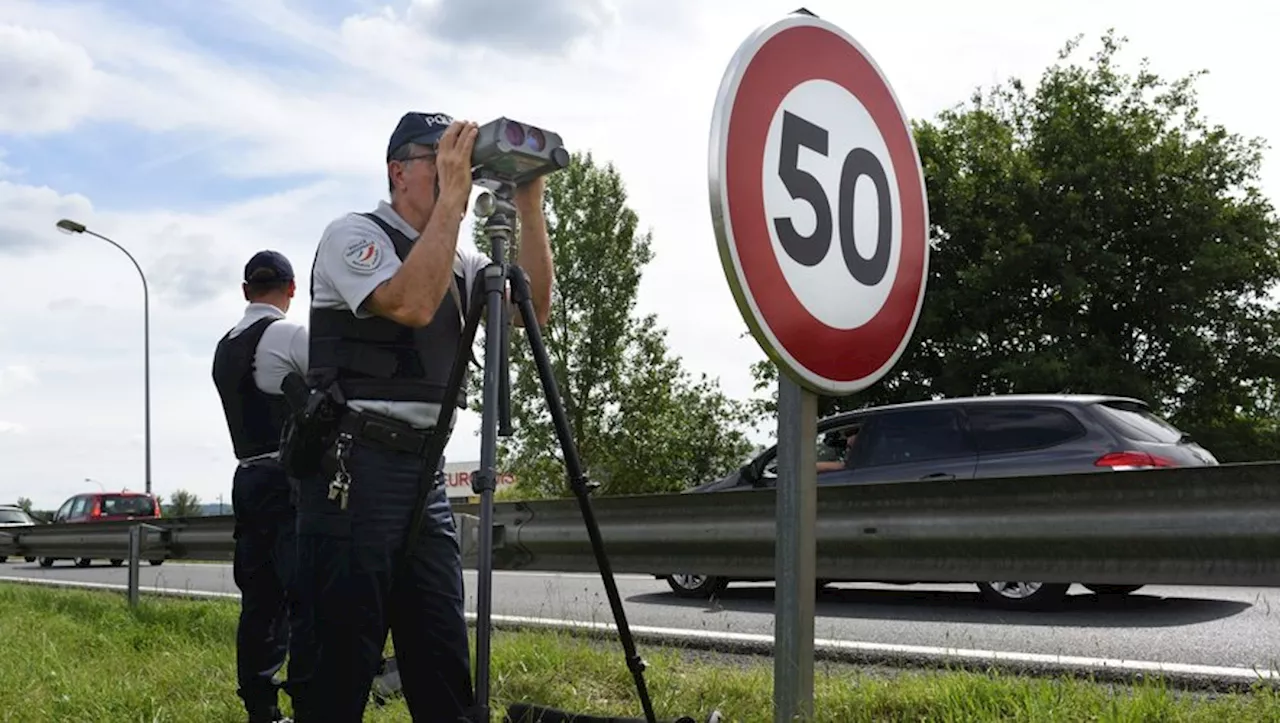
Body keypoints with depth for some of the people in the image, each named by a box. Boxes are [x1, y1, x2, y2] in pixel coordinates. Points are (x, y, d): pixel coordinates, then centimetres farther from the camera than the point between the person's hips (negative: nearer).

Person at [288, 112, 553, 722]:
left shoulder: (458, 260, 18)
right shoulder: (354, 234, -3)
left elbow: (534, 309, 7)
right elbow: (411, 303, -22)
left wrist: (529, 208, 1)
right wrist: (451, 197, -17)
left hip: (425, 472, 7)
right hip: (353, 467, -7)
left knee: (444, 665, 9)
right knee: (342, 658, -5)